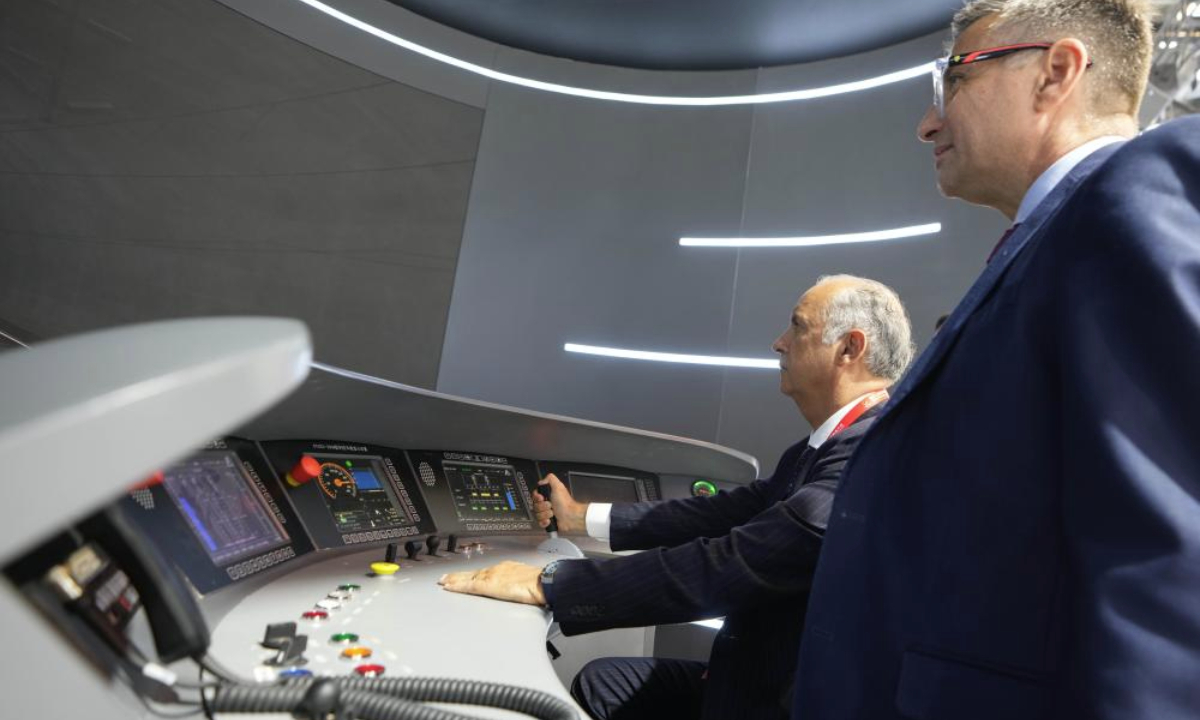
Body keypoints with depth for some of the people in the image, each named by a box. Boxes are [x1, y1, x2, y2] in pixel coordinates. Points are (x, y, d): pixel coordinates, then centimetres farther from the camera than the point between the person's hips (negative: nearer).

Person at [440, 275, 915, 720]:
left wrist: (545, 584, -27)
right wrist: (582, 518, 10)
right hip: (759, 674, 7)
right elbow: (725, 512, 6)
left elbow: (731, 567, -32)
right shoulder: (824, 449, 6)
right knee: (600, 681, 5)